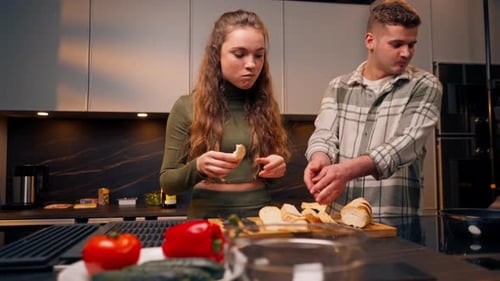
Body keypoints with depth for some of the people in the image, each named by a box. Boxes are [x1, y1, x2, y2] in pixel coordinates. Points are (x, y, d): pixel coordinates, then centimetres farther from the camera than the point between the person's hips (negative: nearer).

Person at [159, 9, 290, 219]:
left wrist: (277, 168, -5)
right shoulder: (187, 107, -2)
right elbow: (167, 182, 0)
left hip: (260, 214, 2)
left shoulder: (267, 106, 5)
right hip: (208, 217, -2)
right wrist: (197, 167, -19)